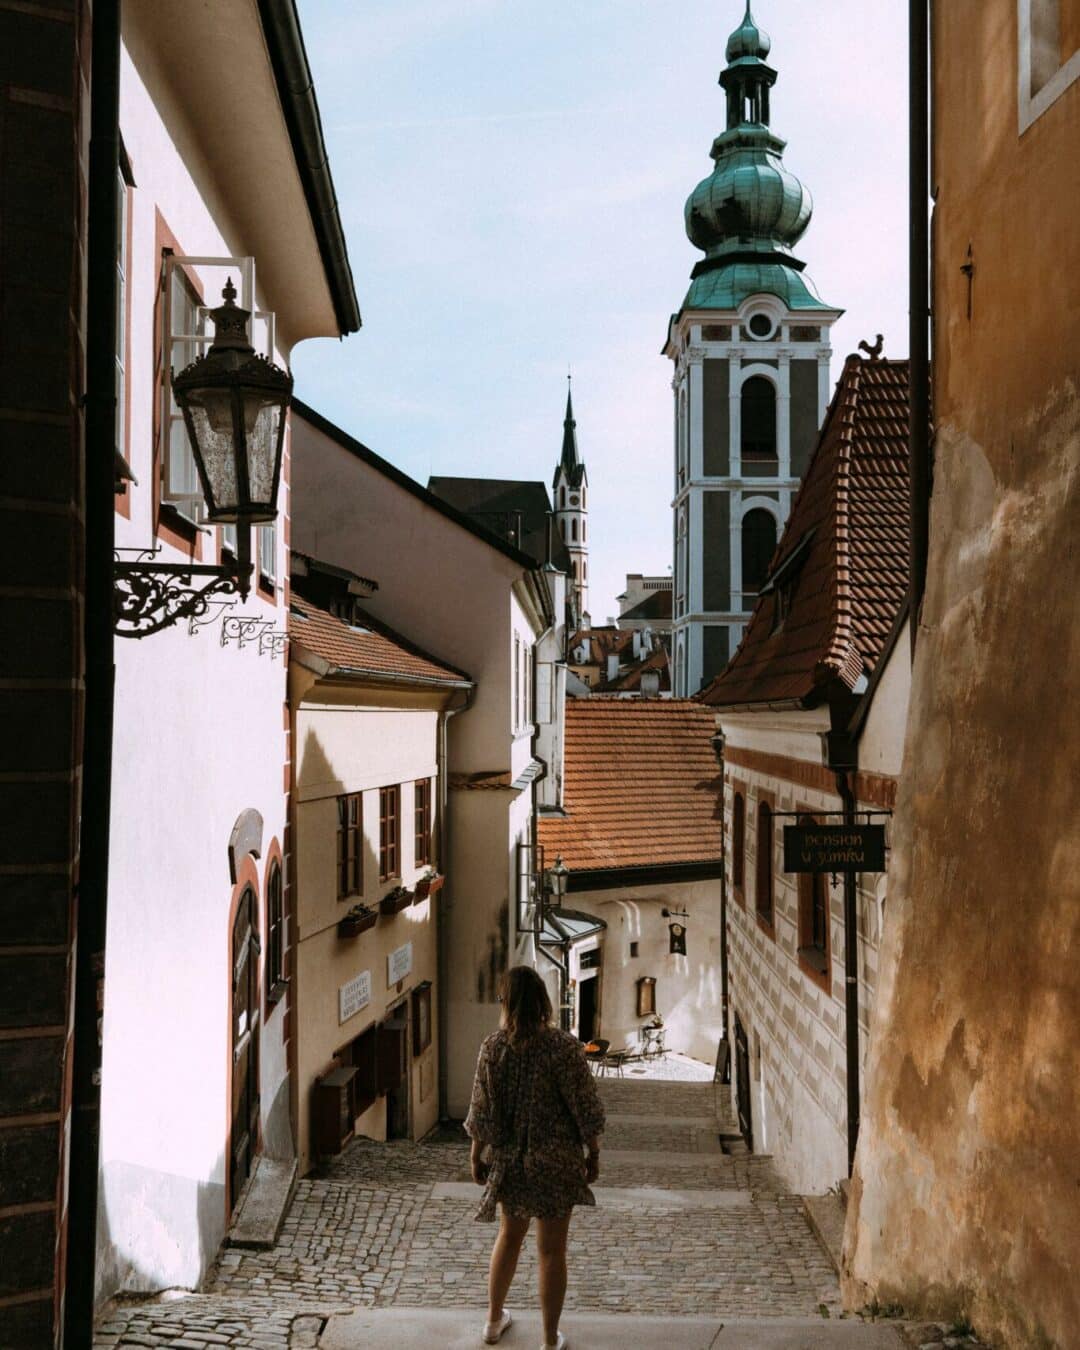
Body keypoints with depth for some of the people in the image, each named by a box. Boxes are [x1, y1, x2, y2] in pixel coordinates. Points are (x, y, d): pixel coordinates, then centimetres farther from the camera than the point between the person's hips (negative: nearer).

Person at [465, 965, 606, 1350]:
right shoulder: (564, 1046, -18)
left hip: (509, 1159, 3)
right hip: (555, 1161, -3)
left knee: (509, 1234, 25)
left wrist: (477, 1157, 8)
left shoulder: (492, 1047, -11)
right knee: (551, 1250, 10)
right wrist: (593, 1154, 1)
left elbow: (482, 1111, -5)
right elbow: (584, 1109, -13)